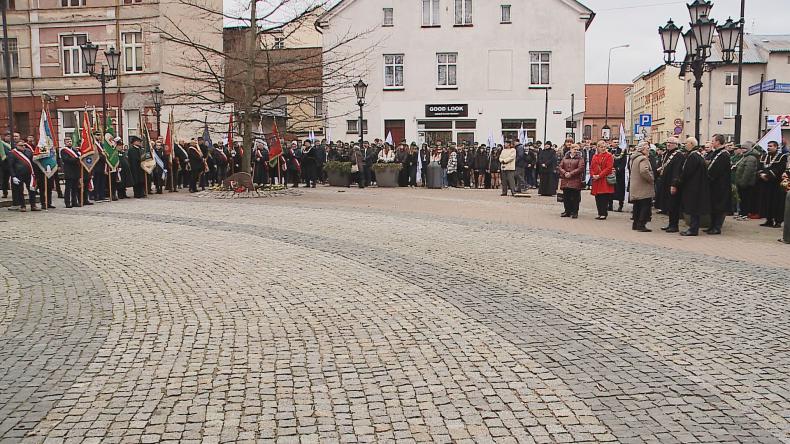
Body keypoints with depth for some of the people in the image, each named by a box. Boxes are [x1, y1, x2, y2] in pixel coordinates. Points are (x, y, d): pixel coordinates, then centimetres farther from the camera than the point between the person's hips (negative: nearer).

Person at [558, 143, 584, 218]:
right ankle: (567, 211, 19)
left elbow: (580, 168, -10)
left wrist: (571, 174, -15)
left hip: (575, 181, -4)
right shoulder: (565, 158, 13)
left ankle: (574, 212, 4)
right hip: (565, 181, 4)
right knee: (566, 197, 8)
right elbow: (560, 167, 8)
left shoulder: (580, 158, 2)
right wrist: (565, 173, -10)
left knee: (575, 197, -3)